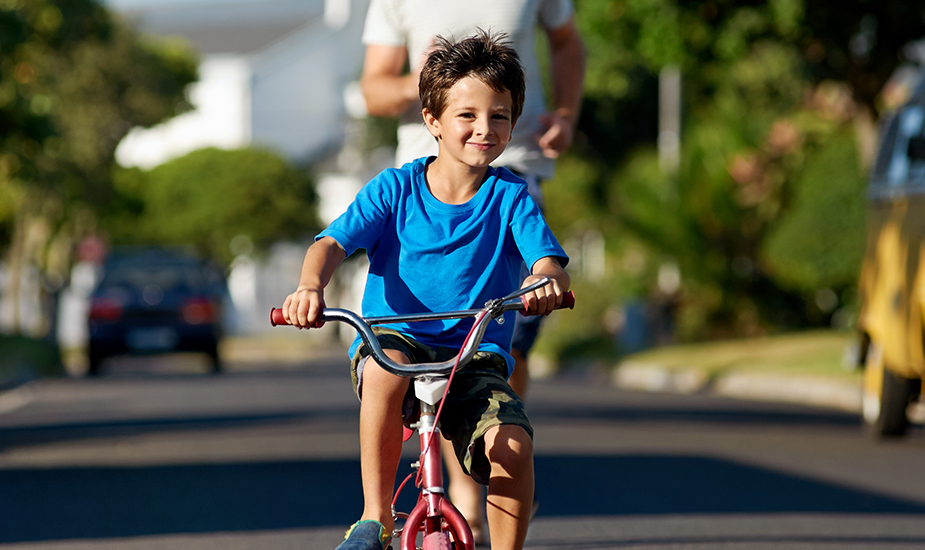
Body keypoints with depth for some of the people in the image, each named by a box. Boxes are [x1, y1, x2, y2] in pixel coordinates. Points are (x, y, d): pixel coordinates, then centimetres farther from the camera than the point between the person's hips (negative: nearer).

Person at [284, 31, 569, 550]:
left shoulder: (510, 197, 2)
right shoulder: (395, 189, 1)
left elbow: (548, 261, -11)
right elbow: (333, 242, -8)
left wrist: (547, 282, -37)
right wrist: (311, 286, -32)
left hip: (477, 356, 1)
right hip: (395, 338, 0)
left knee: (512, 445, -28)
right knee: (386, 368, -38)